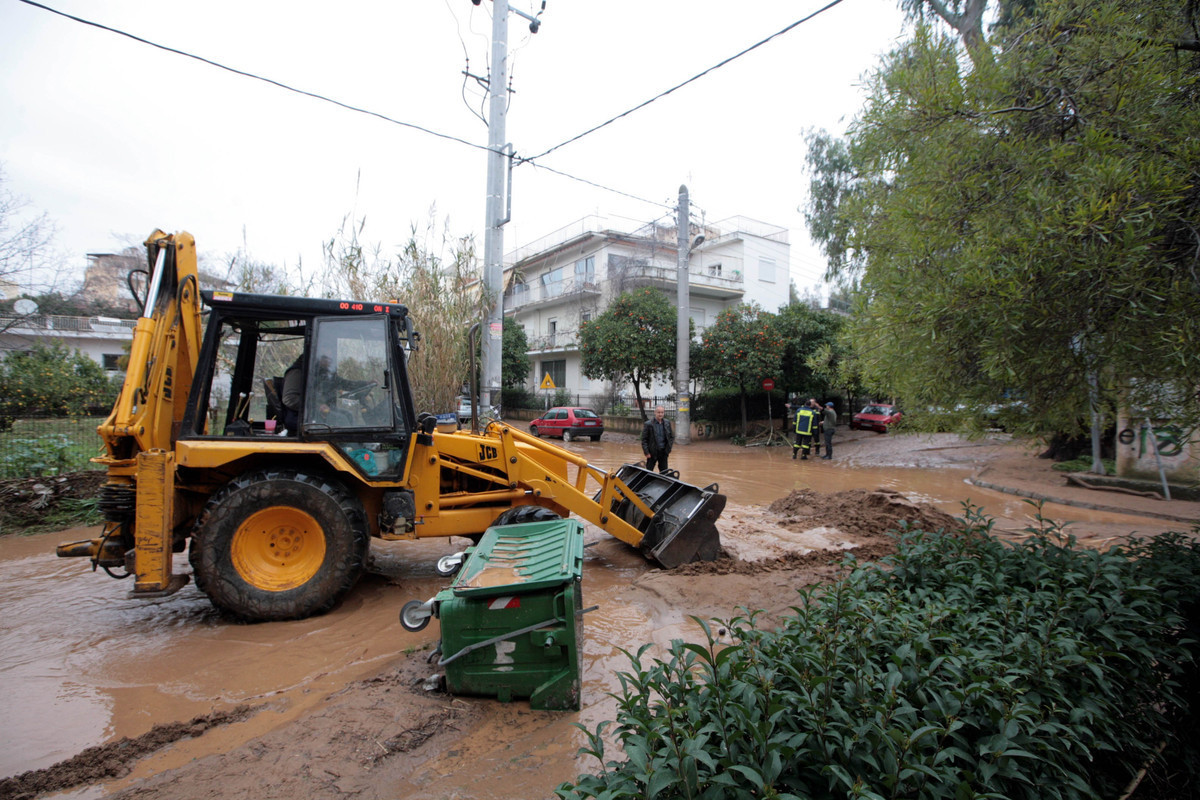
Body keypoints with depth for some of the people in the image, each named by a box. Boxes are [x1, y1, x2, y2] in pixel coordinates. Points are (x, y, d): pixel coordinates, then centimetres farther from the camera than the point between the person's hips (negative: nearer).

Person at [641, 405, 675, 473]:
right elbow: (644, 439, -7)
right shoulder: (648, 424, -9)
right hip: (652, 452, -3)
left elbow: (672, 436, 11)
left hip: (664, 452, 3)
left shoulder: (667, 423, 3)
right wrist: (646, 452, -11)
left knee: (664, 472, 9)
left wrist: (669, 449, 2)